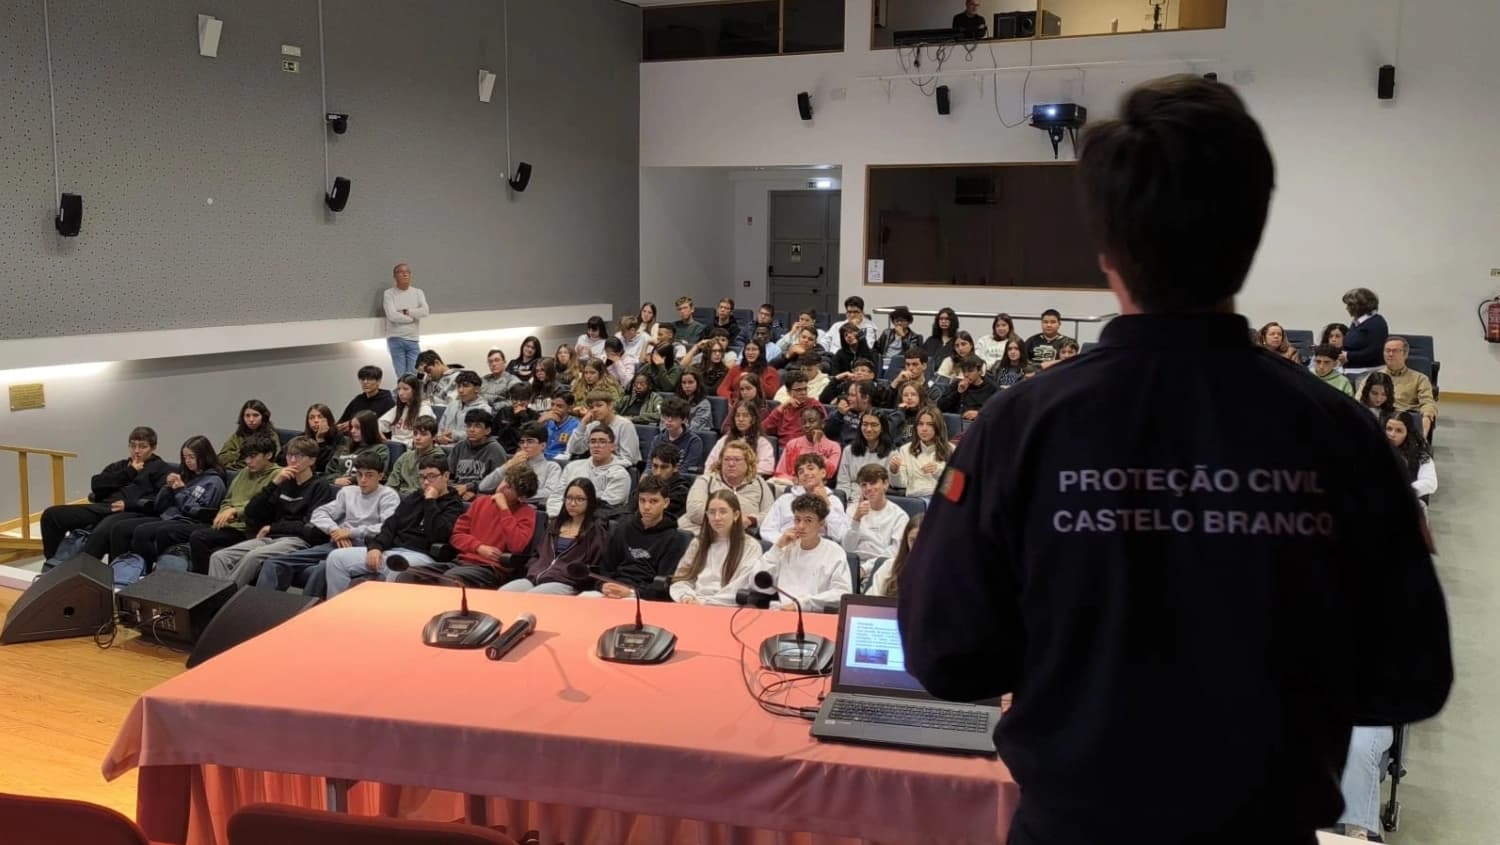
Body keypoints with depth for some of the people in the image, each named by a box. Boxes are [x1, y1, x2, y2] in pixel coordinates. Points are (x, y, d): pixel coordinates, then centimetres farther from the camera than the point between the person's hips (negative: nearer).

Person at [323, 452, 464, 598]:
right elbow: (391, 525, 16)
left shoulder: (453, 505, 2)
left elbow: (436, 535, -15)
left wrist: (430, 502, -10)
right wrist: (376, 546, -2)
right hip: (390, 550, 7)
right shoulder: (413, 498, 24)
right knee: (336, 557, -7)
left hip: (419, 555, -7)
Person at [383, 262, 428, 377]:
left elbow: (425, 311, -6)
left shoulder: (418, 292, 10)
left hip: (413, 339, 2)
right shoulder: (389, 293, 0)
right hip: (395, 339, -2)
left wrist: (406, 312, -9)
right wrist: (413, 316, -4)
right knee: (401, 375, -4)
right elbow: (392, 316, -12)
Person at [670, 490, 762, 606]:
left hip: (727, 610, -4)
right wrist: (686, 597, -9)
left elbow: (739, 590, -5)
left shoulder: (750, 546, 5)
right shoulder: (698, 543, 20)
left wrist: (705, 602, -15)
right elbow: (680, 580, 13)